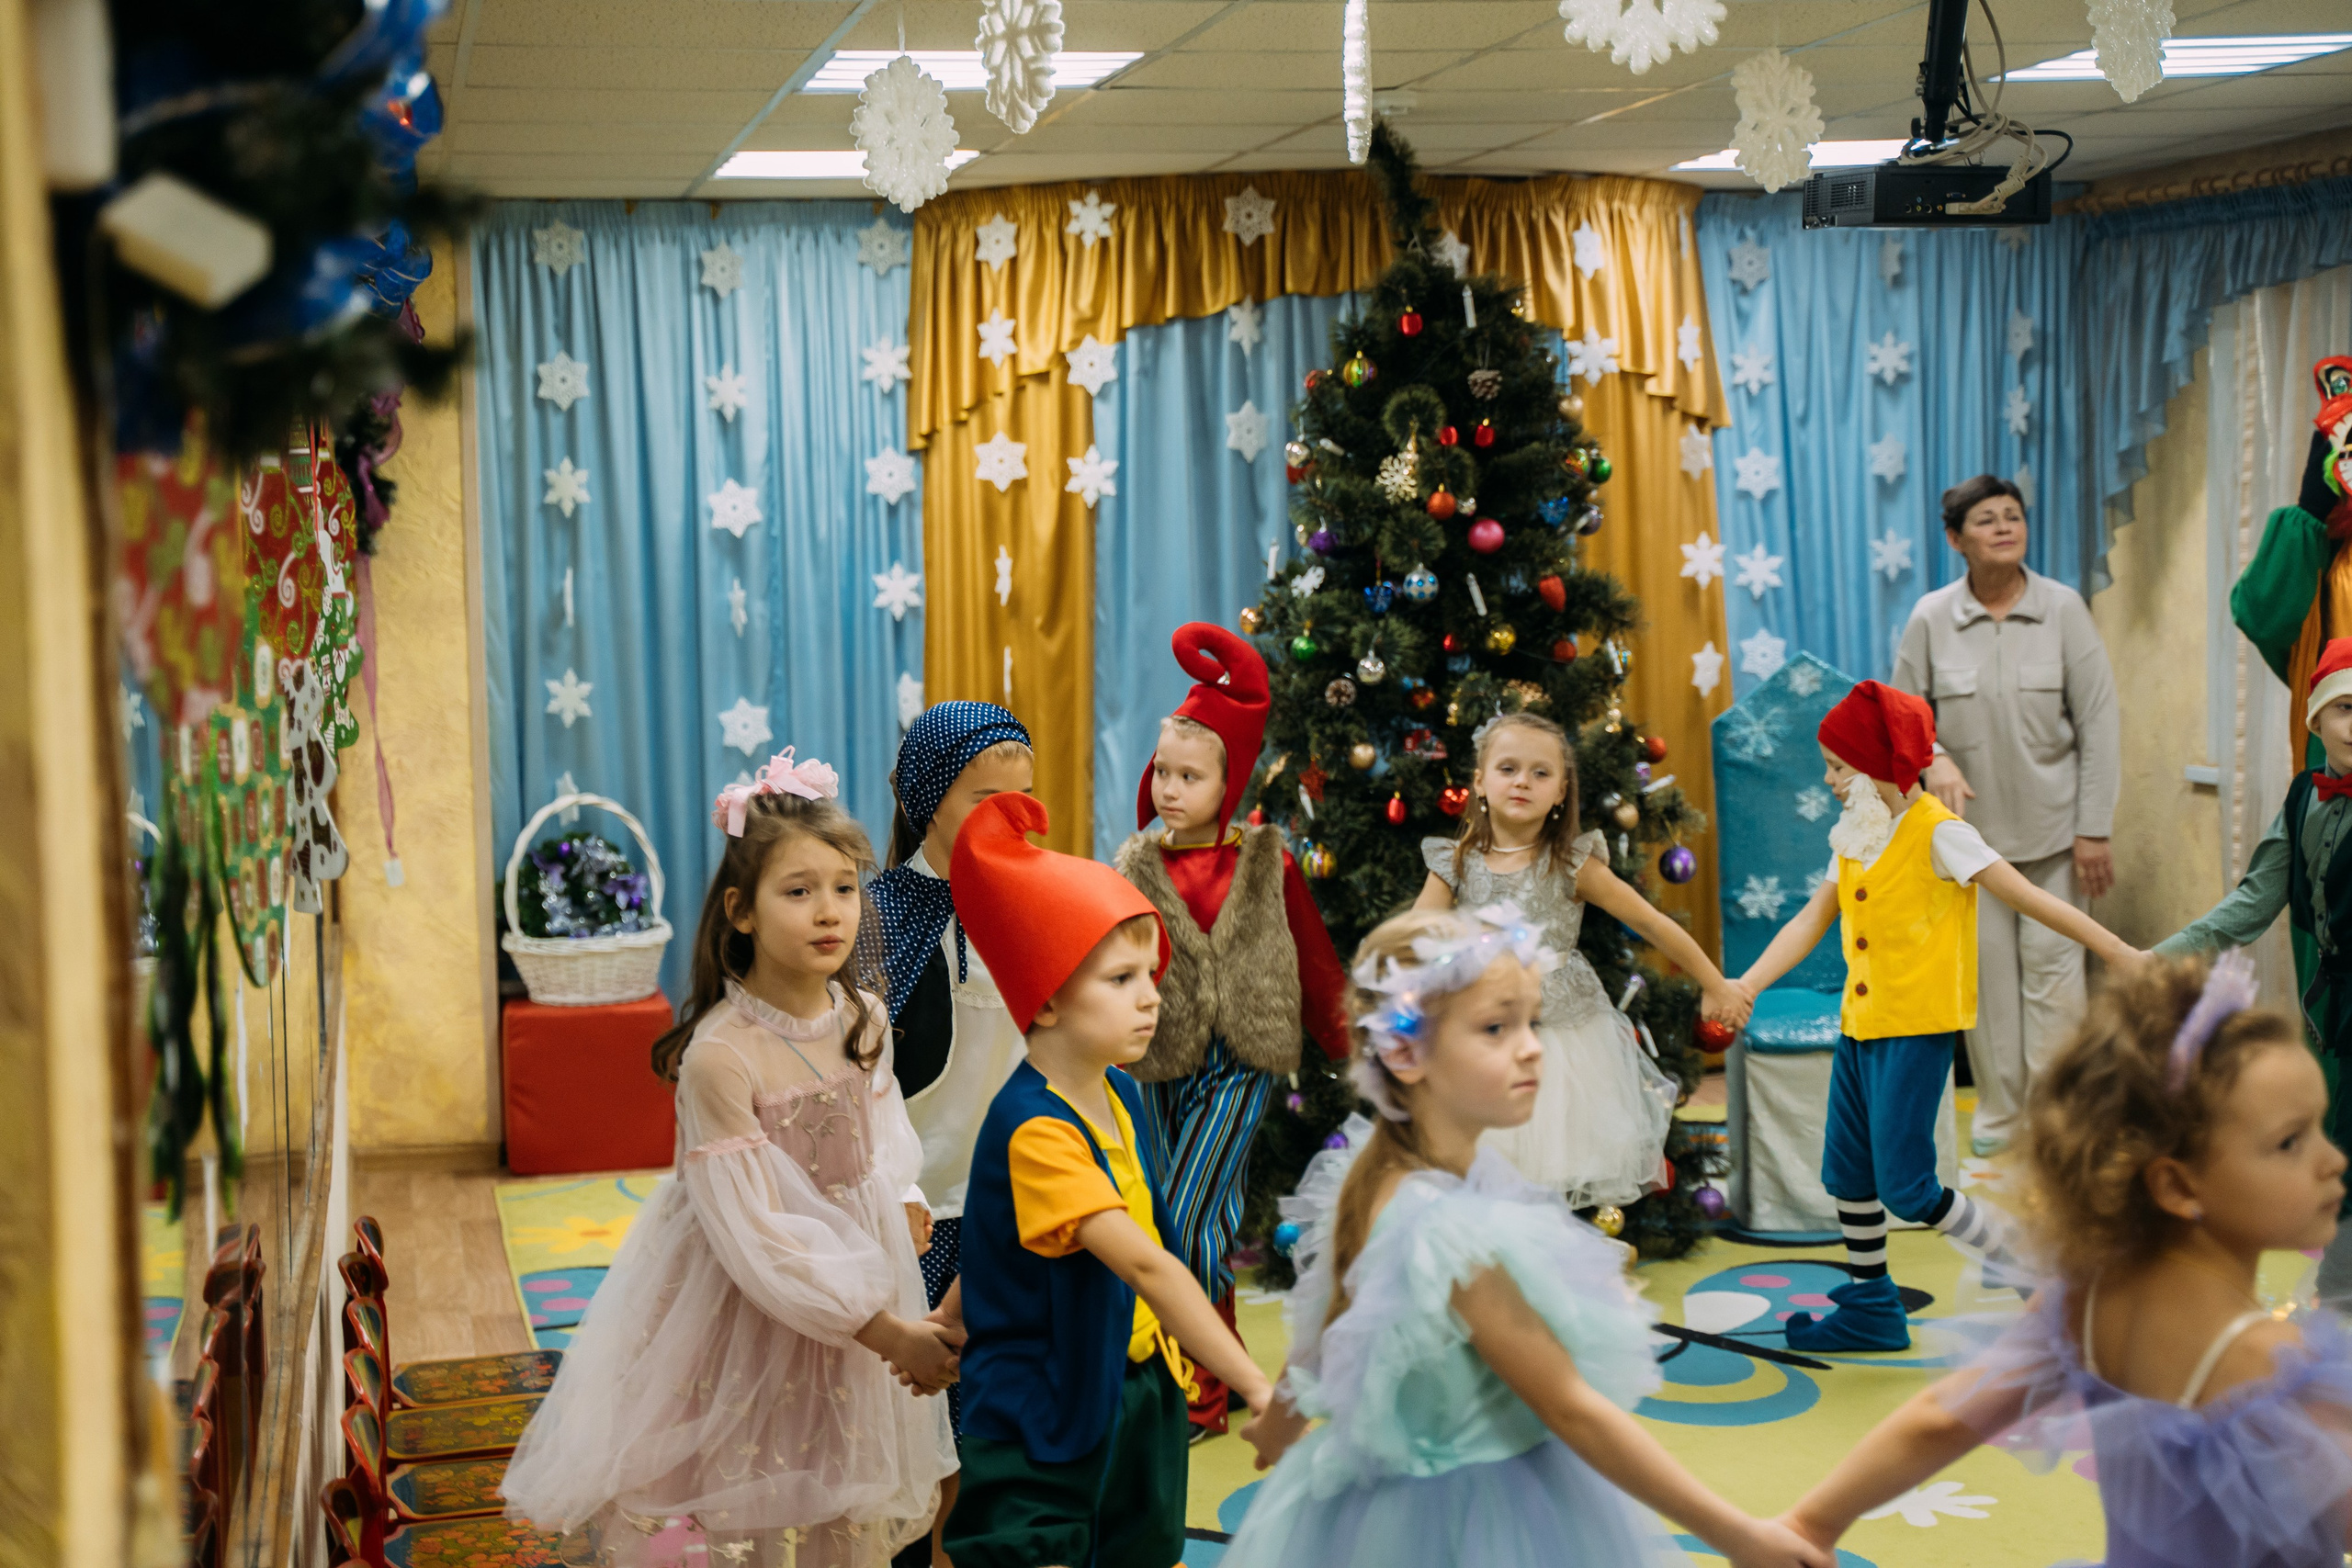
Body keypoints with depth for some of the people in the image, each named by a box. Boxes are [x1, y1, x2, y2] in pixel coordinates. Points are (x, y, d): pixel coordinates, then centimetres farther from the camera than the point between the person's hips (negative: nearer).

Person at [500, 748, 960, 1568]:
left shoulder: (864, 1020, -4)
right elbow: (756, 1238, -22)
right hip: (755, 1311, -6)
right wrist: (883, 1328, -21)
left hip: (862, 1278, 6)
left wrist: (901, 1207, -6)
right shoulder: (720, 1055, -24)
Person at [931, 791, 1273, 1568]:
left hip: (1137, 1397, 8)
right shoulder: (1033, 1129, -26)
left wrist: (950, 1317, 19)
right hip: (1045, 1420, -8)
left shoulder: (1121, 1095, 2)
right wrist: (1258, 1389, -35)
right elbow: (1147, 1265, -33)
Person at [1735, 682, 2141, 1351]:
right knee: (1847, 1174, 12)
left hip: (1917, 1027, -8)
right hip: (1860, 1021, 8)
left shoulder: (1939, 834, -14)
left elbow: (2031, 899, -15)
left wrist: (2124, 957, -17)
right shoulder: (1855, 837, 10)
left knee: (1905, 1188, -9)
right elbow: (1812, 921, 12)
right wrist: (1746, 985, 1)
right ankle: (1869, 1310, 27)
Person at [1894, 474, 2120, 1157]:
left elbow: (2098, 722, -3)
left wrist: (2094, 829, -7)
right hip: (1970, 825, 1)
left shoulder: (2063, 608, -4)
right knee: (1985, 966, 6)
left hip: (2051, 825, -1)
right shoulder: (1931, 618, -2)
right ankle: (1998, 1110, 19)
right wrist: (1933, 758, -16)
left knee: (2053, 966, -1)